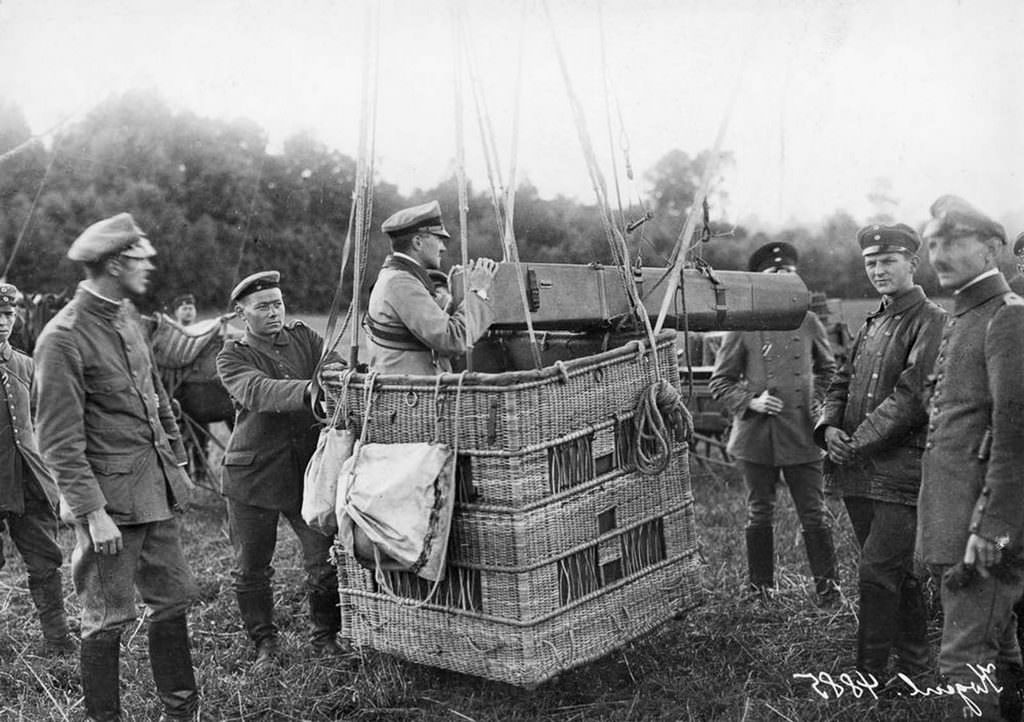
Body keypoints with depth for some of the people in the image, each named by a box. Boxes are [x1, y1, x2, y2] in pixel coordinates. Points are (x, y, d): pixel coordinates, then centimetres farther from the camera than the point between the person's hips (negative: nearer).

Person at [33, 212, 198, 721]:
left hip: (156, 489, 8)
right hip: (110, 497, -8)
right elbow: (61, 443, -16)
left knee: (174, 599, 14)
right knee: (109, 620, 4)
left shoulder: (127, 316, 9)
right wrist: (93, 513, -19)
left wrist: (176, 463, 17)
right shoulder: (62, 339, -16)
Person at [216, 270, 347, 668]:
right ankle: (264, 644, 28)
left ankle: (326, 637, 20)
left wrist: (337, 374, -27)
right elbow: (258, 392, -23)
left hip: (309, 470, 2)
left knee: (327, 559, -1)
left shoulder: (304, 337, 9)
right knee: (251, 569, 8)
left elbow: (338, 370, -3)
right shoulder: (232, 357, -3)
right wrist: (309, 389, -40)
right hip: (252, 474, -1)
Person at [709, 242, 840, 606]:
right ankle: (761, 590, 23)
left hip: (803, 436, 1)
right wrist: (750, 402, -11)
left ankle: (828, 589, 16)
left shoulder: (809, 323, 6)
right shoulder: (743, 328, -1)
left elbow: (827, 369, 22)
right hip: (757, 437, -1)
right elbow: (719, 381, 3)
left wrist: (819, 403, 7)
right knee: (759, 515, 10)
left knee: (814, 516, 3)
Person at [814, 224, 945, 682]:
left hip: (902, 469, -8)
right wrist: (830, 427, -2)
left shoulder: (932, 322, -8)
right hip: (859, 472, 8)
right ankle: (914, 669, 31)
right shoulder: (872, 326, 17)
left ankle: (869, 677, 1)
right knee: (900, 573, 17)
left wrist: (860, 439, -16)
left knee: (877, 571, -9)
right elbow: (842, 383, 17)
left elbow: (913, 394, -18)